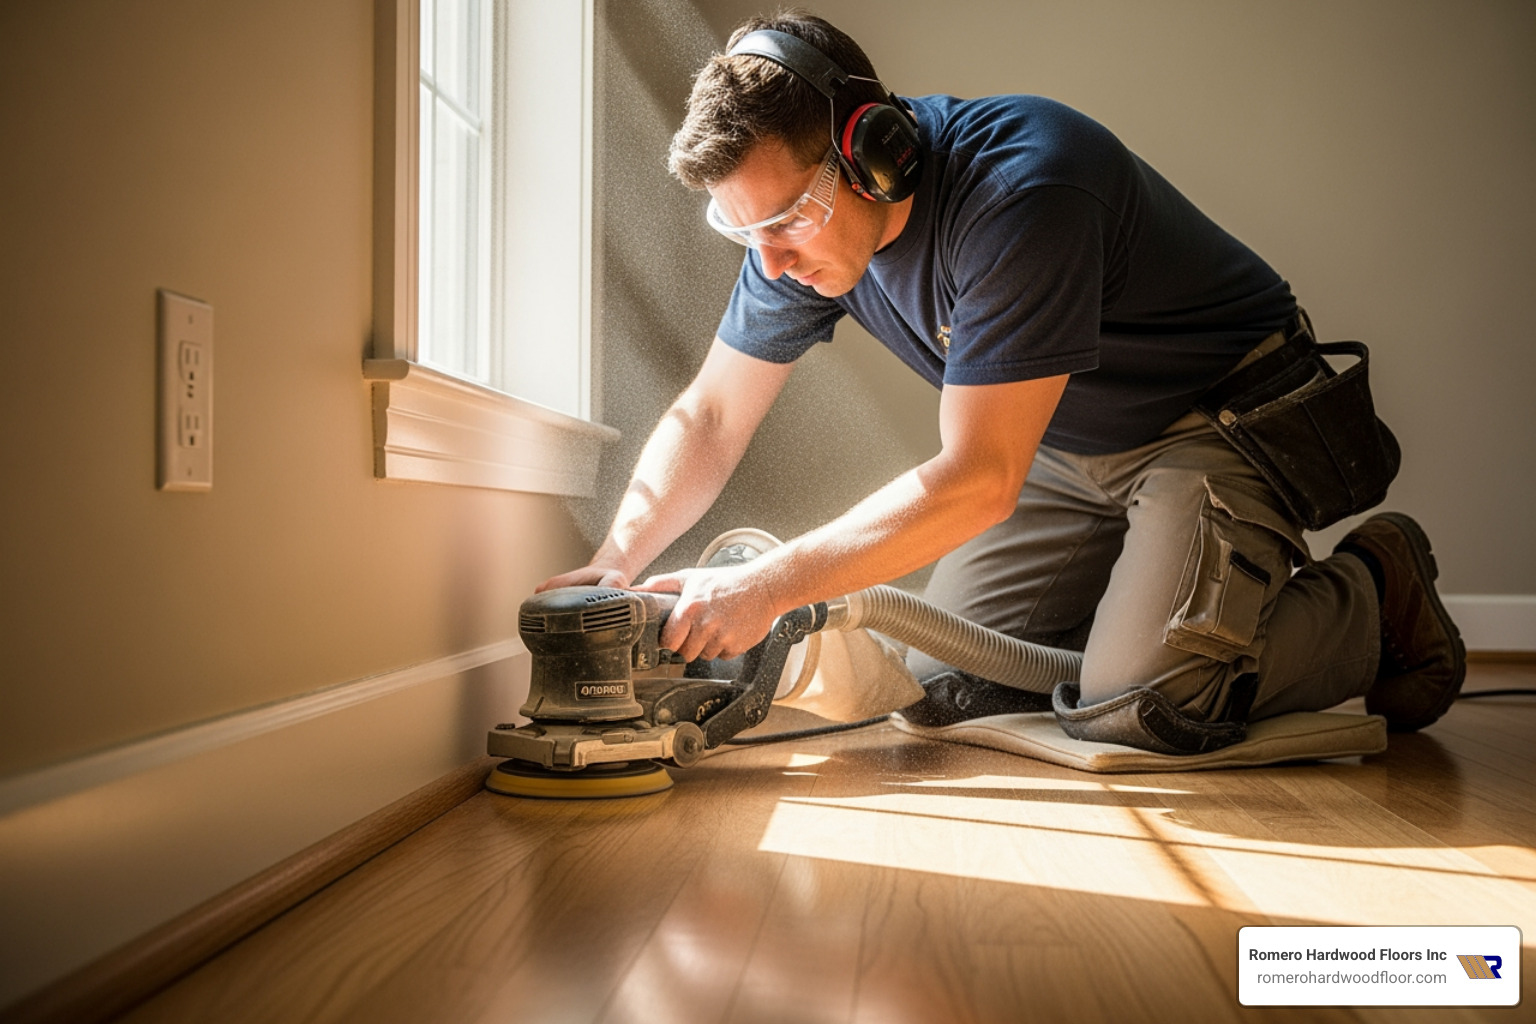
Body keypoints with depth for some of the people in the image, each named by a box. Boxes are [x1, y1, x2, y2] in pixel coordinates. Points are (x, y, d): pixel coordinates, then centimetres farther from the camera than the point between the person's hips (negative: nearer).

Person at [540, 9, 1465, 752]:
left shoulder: (1019, 189, -35)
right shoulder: (802, 215, -12)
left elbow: (976, 481, -34)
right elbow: (708, 420, -3)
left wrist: (766, 588, -33)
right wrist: (615, 562, -18)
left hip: (1225, 413, -7)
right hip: (1075, 446, 7)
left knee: (1145, 703, -23)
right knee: (940, 684, -1)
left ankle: (1375, 594, 4)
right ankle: (1164, 600, 19)